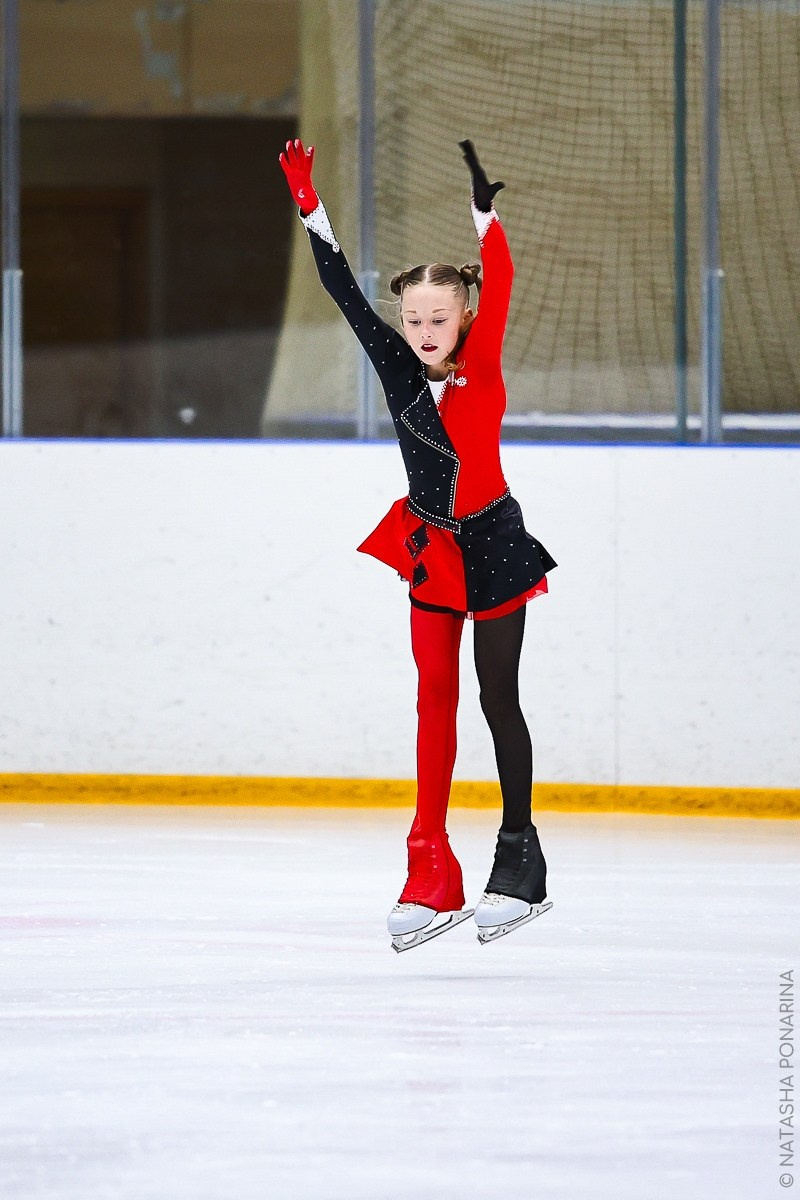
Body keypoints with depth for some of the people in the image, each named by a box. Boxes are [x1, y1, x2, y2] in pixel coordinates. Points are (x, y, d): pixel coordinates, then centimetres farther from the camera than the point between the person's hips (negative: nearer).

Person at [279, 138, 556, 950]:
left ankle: (519, 856, 13)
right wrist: (311, 210, -14)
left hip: (492, 545, -3)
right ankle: (433, 877, 2)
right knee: (435, 701, 3)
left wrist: (483, 211, -30)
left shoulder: (481, 366, -9)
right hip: (430, 547, 3)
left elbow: (498, 285, -20)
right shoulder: (398, 368, -3)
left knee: (498, 698, 3)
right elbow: (344, 293, -7)